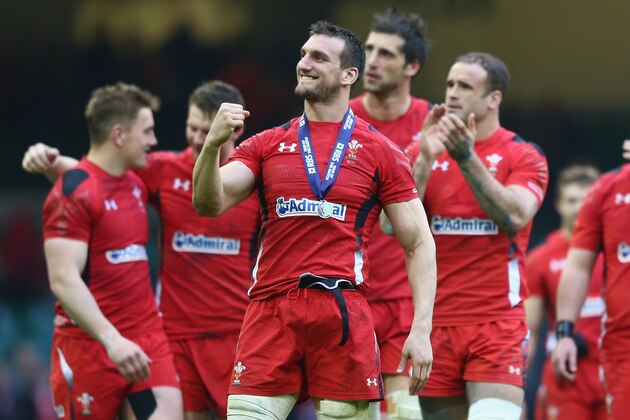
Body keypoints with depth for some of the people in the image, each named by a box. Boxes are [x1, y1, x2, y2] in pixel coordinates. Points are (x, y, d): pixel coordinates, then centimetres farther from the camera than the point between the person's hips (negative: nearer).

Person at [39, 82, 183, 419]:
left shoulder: (137, 185, 15)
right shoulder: (73, 192, -10)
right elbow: (63, 280, -19)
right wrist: (111, 340, -27)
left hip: (146, 338, 7)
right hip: (90, 343, -7)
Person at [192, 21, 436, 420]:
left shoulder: (380, 152, 6)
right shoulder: (267, 144, 14)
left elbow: (420, 244, 5)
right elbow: (210, 204, 2)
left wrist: (421, 329, -6)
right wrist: (213, 144, -17)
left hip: (345, 317, -2)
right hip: (270, 310, 2)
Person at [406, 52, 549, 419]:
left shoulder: (524, 157, 1)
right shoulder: (421, 153, 10)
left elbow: (514, 218, -16)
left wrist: (467, 158, -21)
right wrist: (426, 159, -12)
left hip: (497, 324, -4)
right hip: (434, 321, 4)